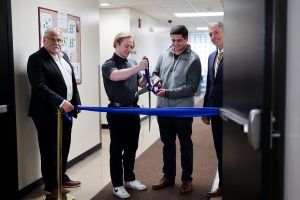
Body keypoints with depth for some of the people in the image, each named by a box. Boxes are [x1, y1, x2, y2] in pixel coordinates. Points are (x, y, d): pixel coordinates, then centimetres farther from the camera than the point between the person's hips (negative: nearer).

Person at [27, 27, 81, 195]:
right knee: (50, 149, 4)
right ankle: (51, 185, 16)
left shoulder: (64, 56, 13)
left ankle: (62, 177, 31)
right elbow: (39, 86, -22)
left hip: (66, 110, 8)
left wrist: (76, 102, 11)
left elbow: (72, 81, 18)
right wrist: (61, 102, -29)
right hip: (48, 113, -7)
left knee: (64, 147, 16)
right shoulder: (36, 59, -12)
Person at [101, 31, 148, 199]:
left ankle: (130, 179, 30)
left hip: (133, 111, 6)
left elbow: (141, 83, 11)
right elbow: (116, 76, -29)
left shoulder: (132, 63, 9)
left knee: (132, 148, 15)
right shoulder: (109, 64, -8)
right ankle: (117, 185, 15)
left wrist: (146, 75, -11)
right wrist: (137, 68, -39)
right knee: (117, 149, 4)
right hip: (117, 113, -6)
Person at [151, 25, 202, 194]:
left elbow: (192, 87, -14)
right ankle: (168, 177, 31)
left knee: (185, 145, 10)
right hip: (163, 108, 5)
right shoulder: (164, 55, 7)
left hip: (183, 109, -5)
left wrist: (168, 92, -20)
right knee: (168, 143, 16)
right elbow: (155, 73, 16)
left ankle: (187, 179, 25)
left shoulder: (193, 59, -9)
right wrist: (156, 79, -8)